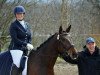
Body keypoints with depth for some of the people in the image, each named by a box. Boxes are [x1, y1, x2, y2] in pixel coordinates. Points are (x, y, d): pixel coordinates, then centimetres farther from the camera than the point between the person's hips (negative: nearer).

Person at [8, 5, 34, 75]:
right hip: (16, 48, -6)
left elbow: (30, 37, 17)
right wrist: (26, 44, -16)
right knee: (17, 64, -28)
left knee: (25, 66, 1)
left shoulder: (27, 24, 16)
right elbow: (15, 39, -12)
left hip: (25, 49, 7)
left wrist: (29, 45, -3)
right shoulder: (13, 25, -4)